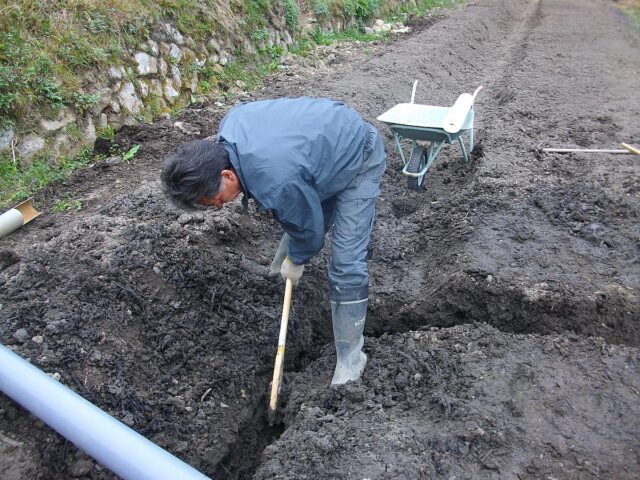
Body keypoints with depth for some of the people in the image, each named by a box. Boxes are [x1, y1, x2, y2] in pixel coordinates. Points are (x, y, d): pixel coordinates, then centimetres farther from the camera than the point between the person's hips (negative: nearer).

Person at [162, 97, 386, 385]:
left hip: (358, 162, -8)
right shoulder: (229, 124, -15)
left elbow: (310, 228, -22)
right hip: (325, 141, 9)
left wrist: (296, 262, 0)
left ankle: (350, 357, 0)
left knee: (346, 264, -12)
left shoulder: (277, 183, -40)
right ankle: (281, 267, 52)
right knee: (293, 215, 23)